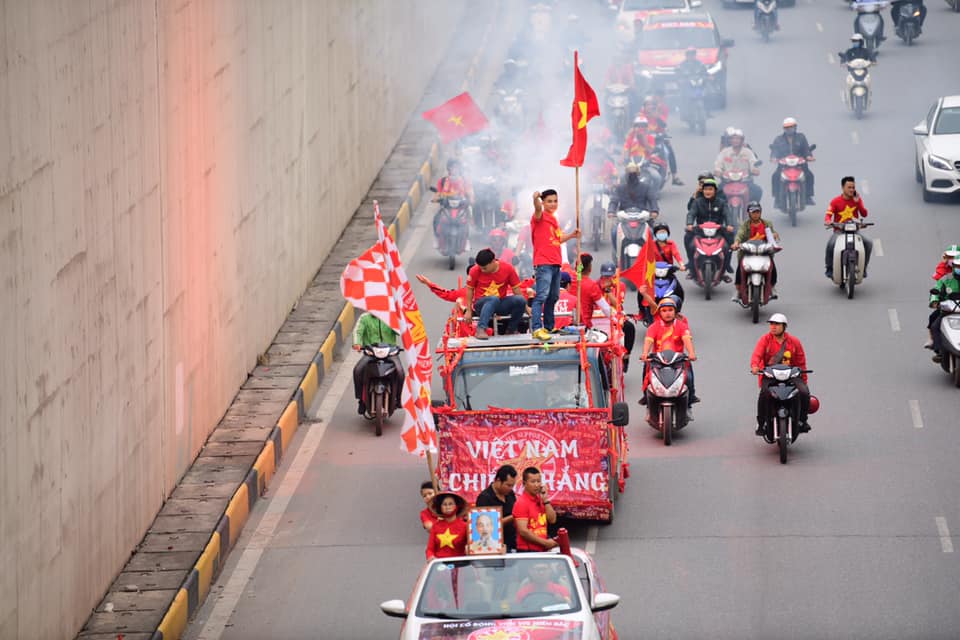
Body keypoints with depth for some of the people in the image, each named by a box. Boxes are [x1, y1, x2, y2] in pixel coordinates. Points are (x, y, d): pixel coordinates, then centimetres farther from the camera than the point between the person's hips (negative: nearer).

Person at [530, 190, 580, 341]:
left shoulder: (554, 219, 19)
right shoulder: (541, 217, -6)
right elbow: (537, 209, -30)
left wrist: (571, 235, 17)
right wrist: (536, 199, -51)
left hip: (555, 264, 9)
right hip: (543, 264, -9)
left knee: (553, 297, 15)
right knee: (541, 296, -16)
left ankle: (549, 327, 26)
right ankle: (536, 329, -22)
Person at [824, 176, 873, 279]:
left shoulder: (857, 199, 8)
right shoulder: (836, 201, -2)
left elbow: (864, 214, 0)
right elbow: (828, 214, -11)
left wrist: (857, 202, -12)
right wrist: (827, 221, -34)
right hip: (839, 231, -3)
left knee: (868, 244, -19)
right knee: (830, 244, -33)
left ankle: (863, 267, -1)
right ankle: (829, 268, -15)